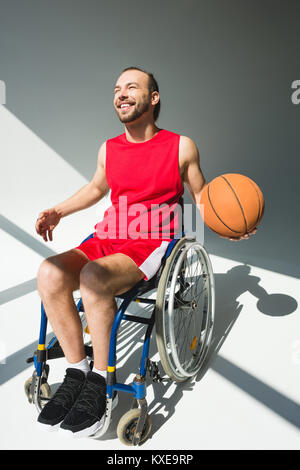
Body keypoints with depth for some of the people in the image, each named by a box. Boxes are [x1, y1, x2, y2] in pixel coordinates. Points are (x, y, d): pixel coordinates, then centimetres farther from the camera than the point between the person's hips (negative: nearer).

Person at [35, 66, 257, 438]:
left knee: (92, 277, -33)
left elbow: (201, 196, 13)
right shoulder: (108, 149, 14)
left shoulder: (181, 147, 3)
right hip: (108, 240, 5)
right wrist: (57, 211, 18)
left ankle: (101, 382, -12)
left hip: (154, 244, -4)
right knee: (49, 274, -22)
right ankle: (76, 370, -6)